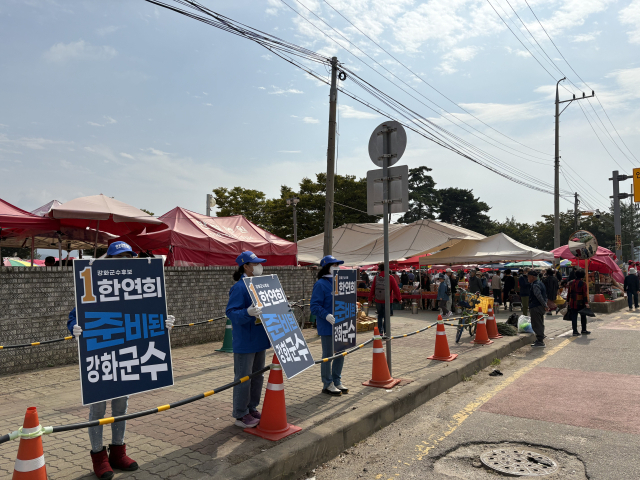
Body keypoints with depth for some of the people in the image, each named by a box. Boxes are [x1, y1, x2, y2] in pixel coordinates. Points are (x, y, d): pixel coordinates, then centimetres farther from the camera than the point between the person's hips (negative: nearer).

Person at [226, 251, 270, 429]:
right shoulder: (239, 287, -17)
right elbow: (231, 312, -24)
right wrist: (247, 313, -39)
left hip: (259, 339, 9)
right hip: (245, 342, -9)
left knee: (257, 376, 17)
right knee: (243, 378, 2)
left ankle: (252, 409, 32)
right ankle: (241, 415, 15)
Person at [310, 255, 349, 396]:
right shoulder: (321, 284, -13)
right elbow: (315, 306, -18)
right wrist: (327, 315, -31)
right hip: (327, 326, -8)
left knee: (341, 353, 14)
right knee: (328, 355, 2)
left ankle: (337, 381, 29)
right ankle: (327, 385, 16)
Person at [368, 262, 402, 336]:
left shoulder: (376, 278, -4)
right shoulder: (390, 278, -10)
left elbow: (372, 289, 1)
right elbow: (396, 289, -7)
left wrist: (370, 299, 11)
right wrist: (399, 298, 6)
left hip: (378, 300, 2)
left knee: (380, 316, 16)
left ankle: (380, 332, 11)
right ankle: (386, 332, 12)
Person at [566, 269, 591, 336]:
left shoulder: (571, 283, 7)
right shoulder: (583, 283, -8)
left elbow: (569, 293, 10)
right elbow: (585, 294, -13)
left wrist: (568, 301, 16)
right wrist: (586, 303, -13)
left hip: (572, 303, 4)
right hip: (580, 303, -4)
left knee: (574, 317, 3)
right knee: (583, 316, 13)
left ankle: (575, 331, 1)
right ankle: (584, 330, 21)